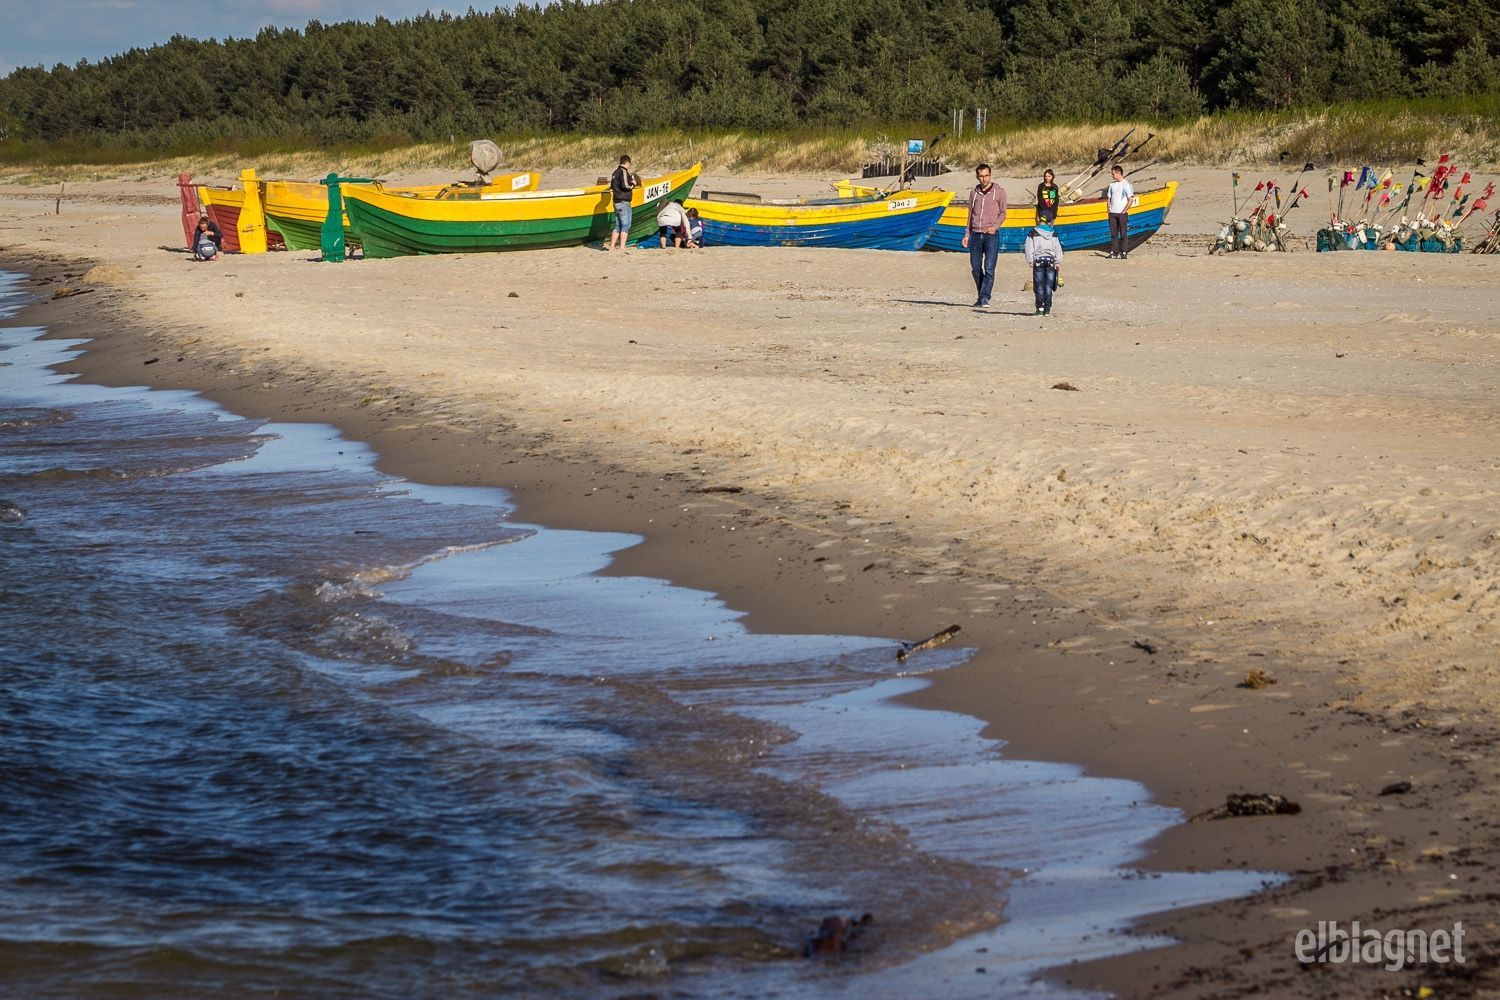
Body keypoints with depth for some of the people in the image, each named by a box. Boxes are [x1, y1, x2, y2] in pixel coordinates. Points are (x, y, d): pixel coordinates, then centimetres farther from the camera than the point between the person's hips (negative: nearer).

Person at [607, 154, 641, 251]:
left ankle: (612, 246, 13)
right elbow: (625, 185, -24)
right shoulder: (624, 171, -12)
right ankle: (622, 247, -16)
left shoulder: (615, 172, 16)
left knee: (618, 225, 14)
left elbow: (611, 186, 23)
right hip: (624, 202, -9)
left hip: (617, 202, 9)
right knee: (626, 225, -9)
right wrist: (633, 184, -4)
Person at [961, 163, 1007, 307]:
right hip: (975, 235, 4)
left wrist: (995, 226, -14)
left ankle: (985, 297, -13)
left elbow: (1002, 213, 3)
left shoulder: (999, 192, 3)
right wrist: (967, 234, 13)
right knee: (975, 267, 3)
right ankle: (981, 296, 15)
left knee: (989, 268, -11)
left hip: (991, 235, -4)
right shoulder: (974, 193, 13)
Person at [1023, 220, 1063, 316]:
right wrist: (1058, 262, 14)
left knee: (1039, 286, 0)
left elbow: (1029, 248, -3)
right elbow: (1058, 249, 11)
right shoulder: (1053, 234, 10)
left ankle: (1040, 308, -6)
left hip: (1038, 260, -2)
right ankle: (1047, 309, 0)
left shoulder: (1033, 233, 2)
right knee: (1048, 287, 3)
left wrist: (1030, 261, 1)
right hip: (1051, 260, 2)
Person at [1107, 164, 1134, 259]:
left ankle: (1123, 253, -1)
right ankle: (1114, 252, 9)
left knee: (1123, 233, -2)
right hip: (1112, 213, 6)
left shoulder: (1126, 184, -6)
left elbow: (1130, 200, -9)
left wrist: (1124, 211, -11)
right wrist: (1109, 209, 7)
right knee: (1113, 233, 6)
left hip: (1122, 213, -6)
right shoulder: (1112, 184, 12)